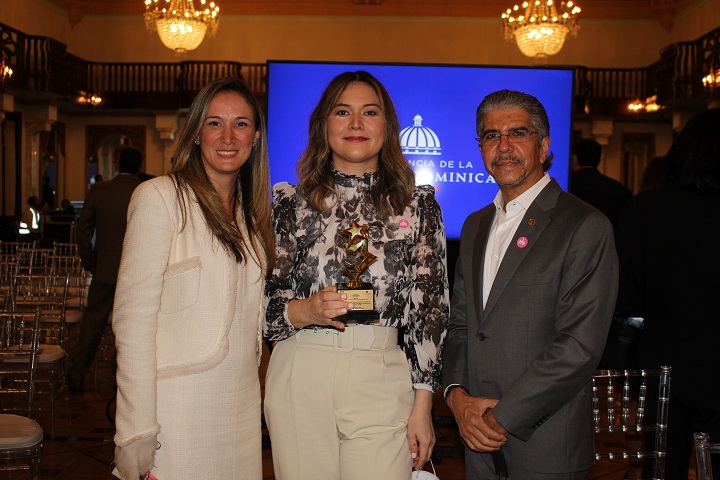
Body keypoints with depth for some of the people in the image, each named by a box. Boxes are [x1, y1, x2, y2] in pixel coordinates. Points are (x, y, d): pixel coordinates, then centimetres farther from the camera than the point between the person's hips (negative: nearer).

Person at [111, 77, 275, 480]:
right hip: (178, 410, -6)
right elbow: (133, 318, -13)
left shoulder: (252, 211, 11)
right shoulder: (160, 197, -9)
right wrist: (136, 429, -17)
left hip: (243, 401, 6)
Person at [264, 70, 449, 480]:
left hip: (382, 384, 0)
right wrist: (302, 312, -16)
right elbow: (262, 300, 6)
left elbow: (430, 307, 4)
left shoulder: (418, 205, 5)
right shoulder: (291, 202, 5)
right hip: (300, 381, 1)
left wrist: (422, 405, 0)